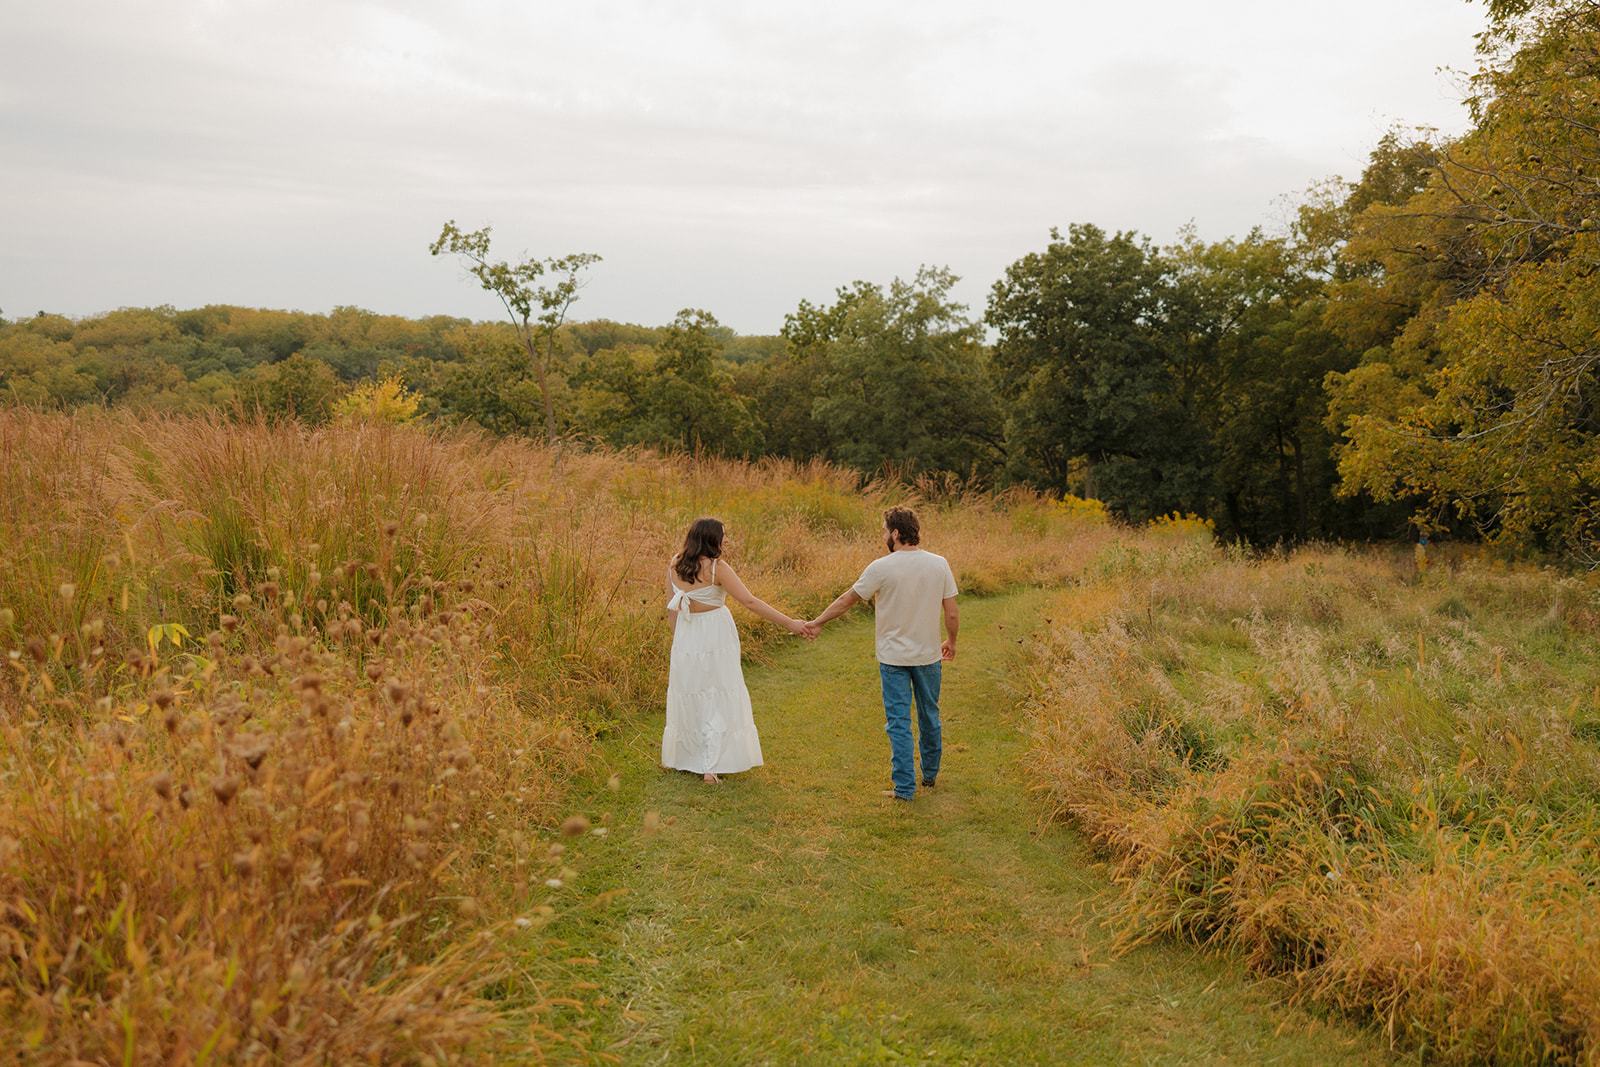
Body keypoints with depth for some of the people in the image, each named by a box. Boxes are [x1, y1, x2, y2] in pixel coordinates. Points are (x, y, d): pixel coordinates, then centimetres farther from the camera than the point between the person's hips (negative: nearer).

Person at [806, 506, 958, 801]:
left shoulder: (881, 568, -15)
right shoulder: (939, 564, -5)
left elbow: (847, 600, -6)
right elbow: (952, 615, -2)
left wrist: (818, 622, 7)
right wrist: (950, 642, 16)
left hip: (894, 656, -3)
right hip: (929, 655, 3)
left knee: (898, 722, 2)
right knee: (929, 716, 19)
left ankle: (904, 786, 2)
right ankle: (930, 774, 34)